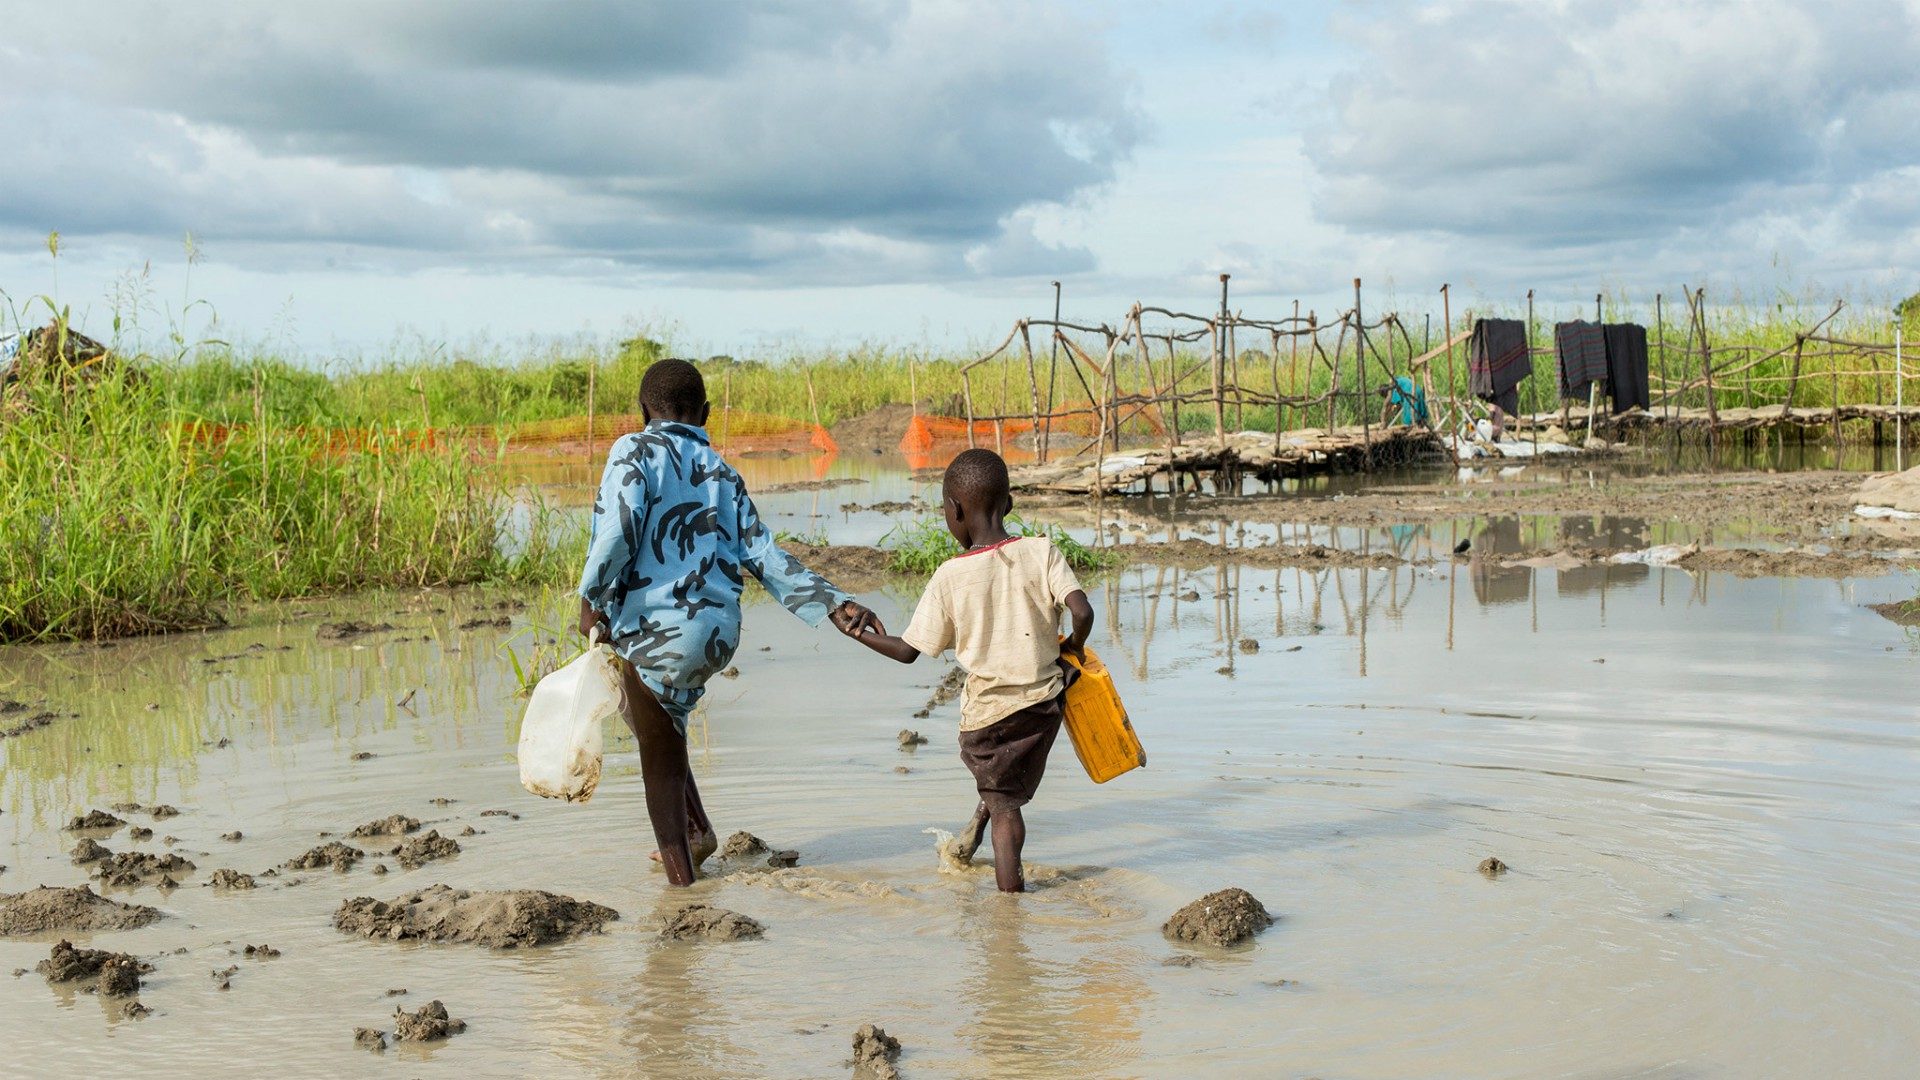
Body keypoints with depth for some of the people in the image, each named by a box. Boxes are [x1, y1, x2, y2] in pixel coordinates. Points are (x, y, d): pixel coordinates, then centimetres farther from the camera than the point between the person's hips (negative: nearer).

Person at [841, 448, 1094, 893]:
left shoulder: (950, 577, -10)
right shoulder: (1042, 552, -8)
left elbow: (909, 651, -4)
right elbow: (1082, 611, -18)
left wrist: (862, 635, 13)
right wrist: (1073, 646, 4)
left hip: (986, 710, -1)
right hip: (1043, 701, 2)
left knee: (1003, 804, 11)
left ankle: (1009, 883, 7)